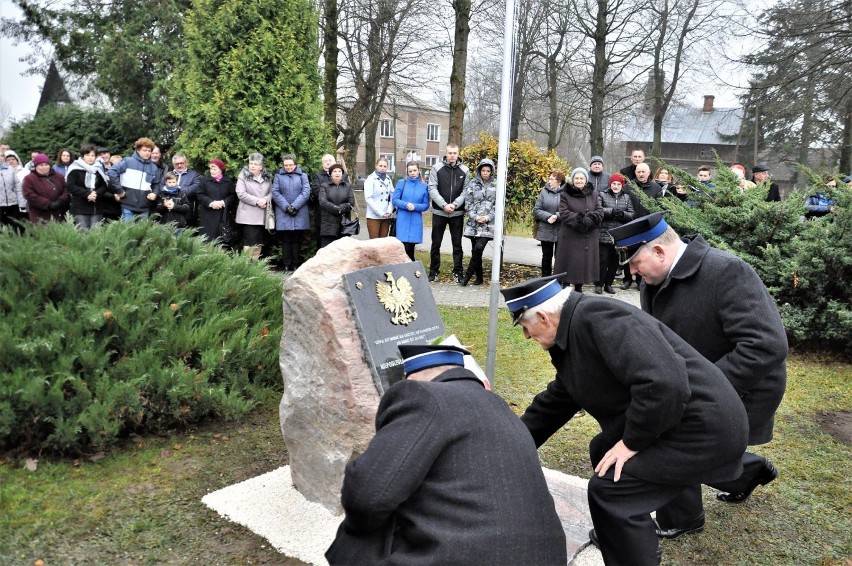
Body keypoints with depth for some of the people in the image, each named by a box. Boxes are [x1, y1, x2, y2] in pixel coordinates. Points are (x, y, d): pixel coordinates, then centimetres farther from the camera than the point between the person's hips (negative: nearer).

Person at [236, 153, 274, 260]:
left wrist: (265, 200, -12)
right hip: (248, 215, -5)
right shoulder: (243, 176, -3)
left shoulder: (267, 178, 11)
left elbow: (271, 193, 10)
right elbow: (241, 194, -11)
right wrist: (257, 201, -15)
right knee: (250, 242, -9)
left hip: (262, 216, 5)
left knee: (259, 243, 9)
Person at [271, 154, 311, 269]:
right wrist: (286, 207, -11)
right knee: (286, 240, 0)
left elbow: (306, 192, -2)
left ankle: (296, 265, 5)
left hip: (299, 213, 0)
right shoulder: (279, 176, 10)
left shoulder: (302, 175, 9)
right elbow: (275, 192, 1)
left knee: (297, 240, 0)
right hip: (283, 213, 0)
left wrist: (294, 206, -10)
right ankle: (286, 266, 4)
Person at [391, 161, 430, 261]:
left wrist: (415, 206, -14)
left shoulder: (424, 186, 5)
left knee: (411, 248, 5)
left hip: (416, 221, 1)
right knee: (405, 247, -7)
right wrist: (406, 205, -17)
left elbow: (426, 205, 4)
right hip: (403, 220, -1)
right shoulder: (401, 183, 3)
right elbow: (395, 200, -1)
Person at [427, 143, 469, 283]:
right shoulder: (437, 168, 0)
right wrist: (444, 205, -16)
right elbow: (432, 189, -6)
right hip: (439, 212, 0)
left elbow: (466, 191, 0)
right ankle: (434, 271, 17)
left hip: (457, 213, 0)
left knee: (457, 244, 6)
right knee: (436, 243, 7)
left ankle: (457, 272, 14)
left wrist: (455, 204, -14)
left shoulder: (464, 170, 3)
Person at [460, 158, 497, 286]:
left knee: (478, 249, -16)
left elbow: (498, 205, 2)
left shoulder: (496, 185, 4)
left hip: (488, 223, -2)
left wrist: (488, 217, -10)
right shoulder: (472, 184, 6)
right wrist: (475, 217, -9)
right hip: (474, 222, 2)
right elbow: (468, 203, 4)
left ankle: (467, 276, -7)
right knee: (475, 250, 4)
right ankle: (479, 277, 17)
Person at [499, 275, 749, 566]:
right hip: (695, 420, 10)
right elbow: (554, 403, 21)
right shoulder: (572, 332, 9)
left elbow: (664, 382, -31)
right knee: (602, 453, 22)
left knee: (608, 490, -13)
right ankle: (620, 533, 42)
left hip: (705, 427, -10)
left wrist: (632, 441, -17)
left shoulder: (596, 316, -22)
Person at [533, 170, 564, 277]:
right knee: (546, 257, 12)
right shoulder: (544, 192, 3)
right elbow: (536, 210, 0)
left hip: (561, 232, -2)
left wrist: (557, 216, -23)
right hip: (546, 231, 3)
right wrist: (548, 216, -14)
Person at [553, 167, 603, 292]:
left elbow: (600, 212, 2)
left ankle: (579, 289, 20)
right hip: (570, 236, -3)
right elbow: (564, 213, -10)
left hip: (589, 237, 3)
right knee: (569, 263, -1)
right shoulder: (565, 195, 0)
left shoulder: (593, 194, 10)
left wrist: (589, 219, -17)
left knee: (585, 262, 7)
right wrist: (579, 219, -20)